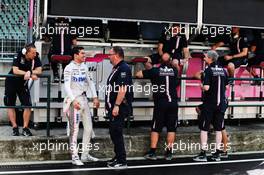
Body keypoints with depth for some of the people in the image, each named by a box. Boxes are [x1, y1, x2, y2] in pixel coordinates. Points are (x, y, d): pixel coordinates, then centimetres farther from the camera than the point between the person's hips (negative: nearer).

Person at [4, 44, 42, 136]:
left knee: (28, 105, -8)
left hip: (23, 84, 2)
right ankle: (15, 128, 9)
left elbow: (39, 71, -19)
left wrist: (29, 72, -35)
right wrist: (30, 74, -32)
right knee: (10, 105, 1)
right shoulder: (19, 56, -21)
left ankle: (25, 128, -2)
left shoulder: (36, 58, -13)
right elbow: (15, 71, -29)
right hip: (11, 82, -2)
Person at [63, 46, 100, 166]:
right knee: (74, 129, -5)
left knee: (89, 128, 10)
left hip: (84, 99, 8)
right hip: (74, 100, -8)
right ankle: (74, 157, 2)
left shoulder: (84, 67, 13)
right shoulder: (69, 68, -9)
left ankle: (85, 154, 20)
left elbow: (90, 82, 16)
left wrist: (95, 97, 7)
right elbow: (67, 86, -16)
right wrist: (73, 100, -24)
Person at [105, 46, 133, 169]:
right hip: (114, 107, 10)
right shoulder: (116, 68, 16)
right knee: (114, 132, 15)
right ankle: (118, 157, 24)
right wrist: (109, 105, 22)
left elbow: (123, 89, -24)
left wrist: (116, 106, -26)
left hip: (119, 107, -10)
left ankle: (122, 161, -2)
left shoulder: (123, 69, -16)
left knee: (116, 132, -8)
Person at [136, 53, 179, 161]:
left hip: (160, 103, -2)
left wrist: (148, 68, 17)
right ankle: (169, 153, 7)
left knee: (155, 128, 4)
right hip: (173, 103, 2)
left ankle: (152, 152, 3)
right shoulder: (174, 71, 5)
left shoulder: (155, 71, -3)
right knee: (171, 128, 6)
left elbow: (138, 74, -1)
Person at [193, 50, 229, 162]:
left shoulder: (208, 70, -12)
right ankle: (217, 154, 14)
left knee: (204, 128, 3)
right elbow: (226, 86, 12)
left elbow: (206, 87, -19)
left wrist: (202, 87, 1)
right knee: (218, 129, 10)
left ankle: (203, 154, 2)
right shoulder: (223, 70, 6)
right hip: (221, 103, 5)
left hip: (209, 103, -5)